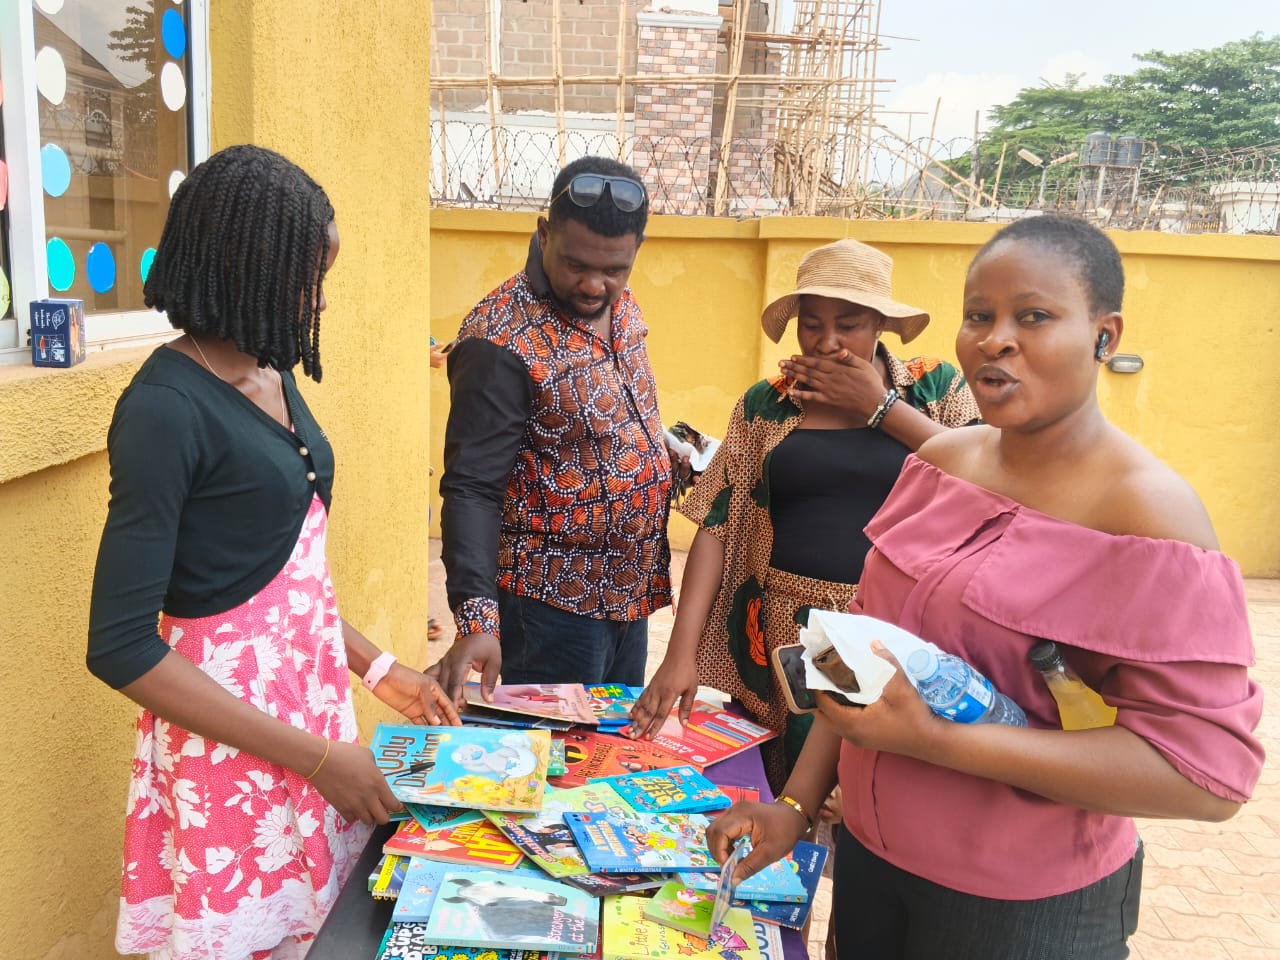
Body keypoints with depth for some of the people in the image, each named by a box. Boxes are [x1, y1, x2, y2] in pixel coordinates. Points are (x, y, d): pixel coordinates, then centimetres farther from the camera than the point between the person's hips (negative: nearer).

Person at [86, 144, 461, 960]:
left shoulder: (272, 377, 4)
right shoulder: (166, 408, -20)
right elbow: (122, 648, -20)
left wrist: (376, 668, 10)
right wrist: (317, 757, -18)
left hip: (312, 693, 7)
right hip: (233, 734, -7)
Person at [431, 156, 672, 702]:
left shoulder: (621, 307, 3)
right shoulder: (502, 341, -22)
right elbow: (472, 489, -24)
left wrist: (667, 455, 2)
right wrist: (477, 617, -32)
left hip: (630, 591, 8)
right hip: (554, 602, -8)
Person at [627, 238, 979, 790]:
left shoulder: (935, 387, 4)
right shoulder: (765, 404, 5)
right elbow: (717, 524, -1)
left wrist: (880, 405, -10)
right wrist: (681, 654, -9)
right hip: (781, 641, 1)